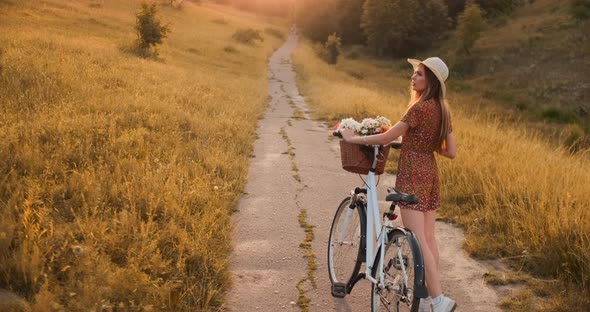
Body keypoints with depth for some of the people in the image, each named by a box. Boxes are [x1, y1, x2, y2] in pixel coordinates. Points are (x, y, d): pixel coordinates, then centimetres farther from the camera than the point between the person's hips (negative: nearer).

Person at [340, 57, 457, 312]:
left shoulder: (420, 108, -17)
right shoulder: (442, 110, 8)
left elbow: (386, 138, -17)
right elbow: (450, 152, 10)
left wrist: (353, 138, -5)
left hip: (412, 175, -9)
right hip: (430, 174, 9)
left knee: (418, 241, -9)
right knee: (428, 238, 13)